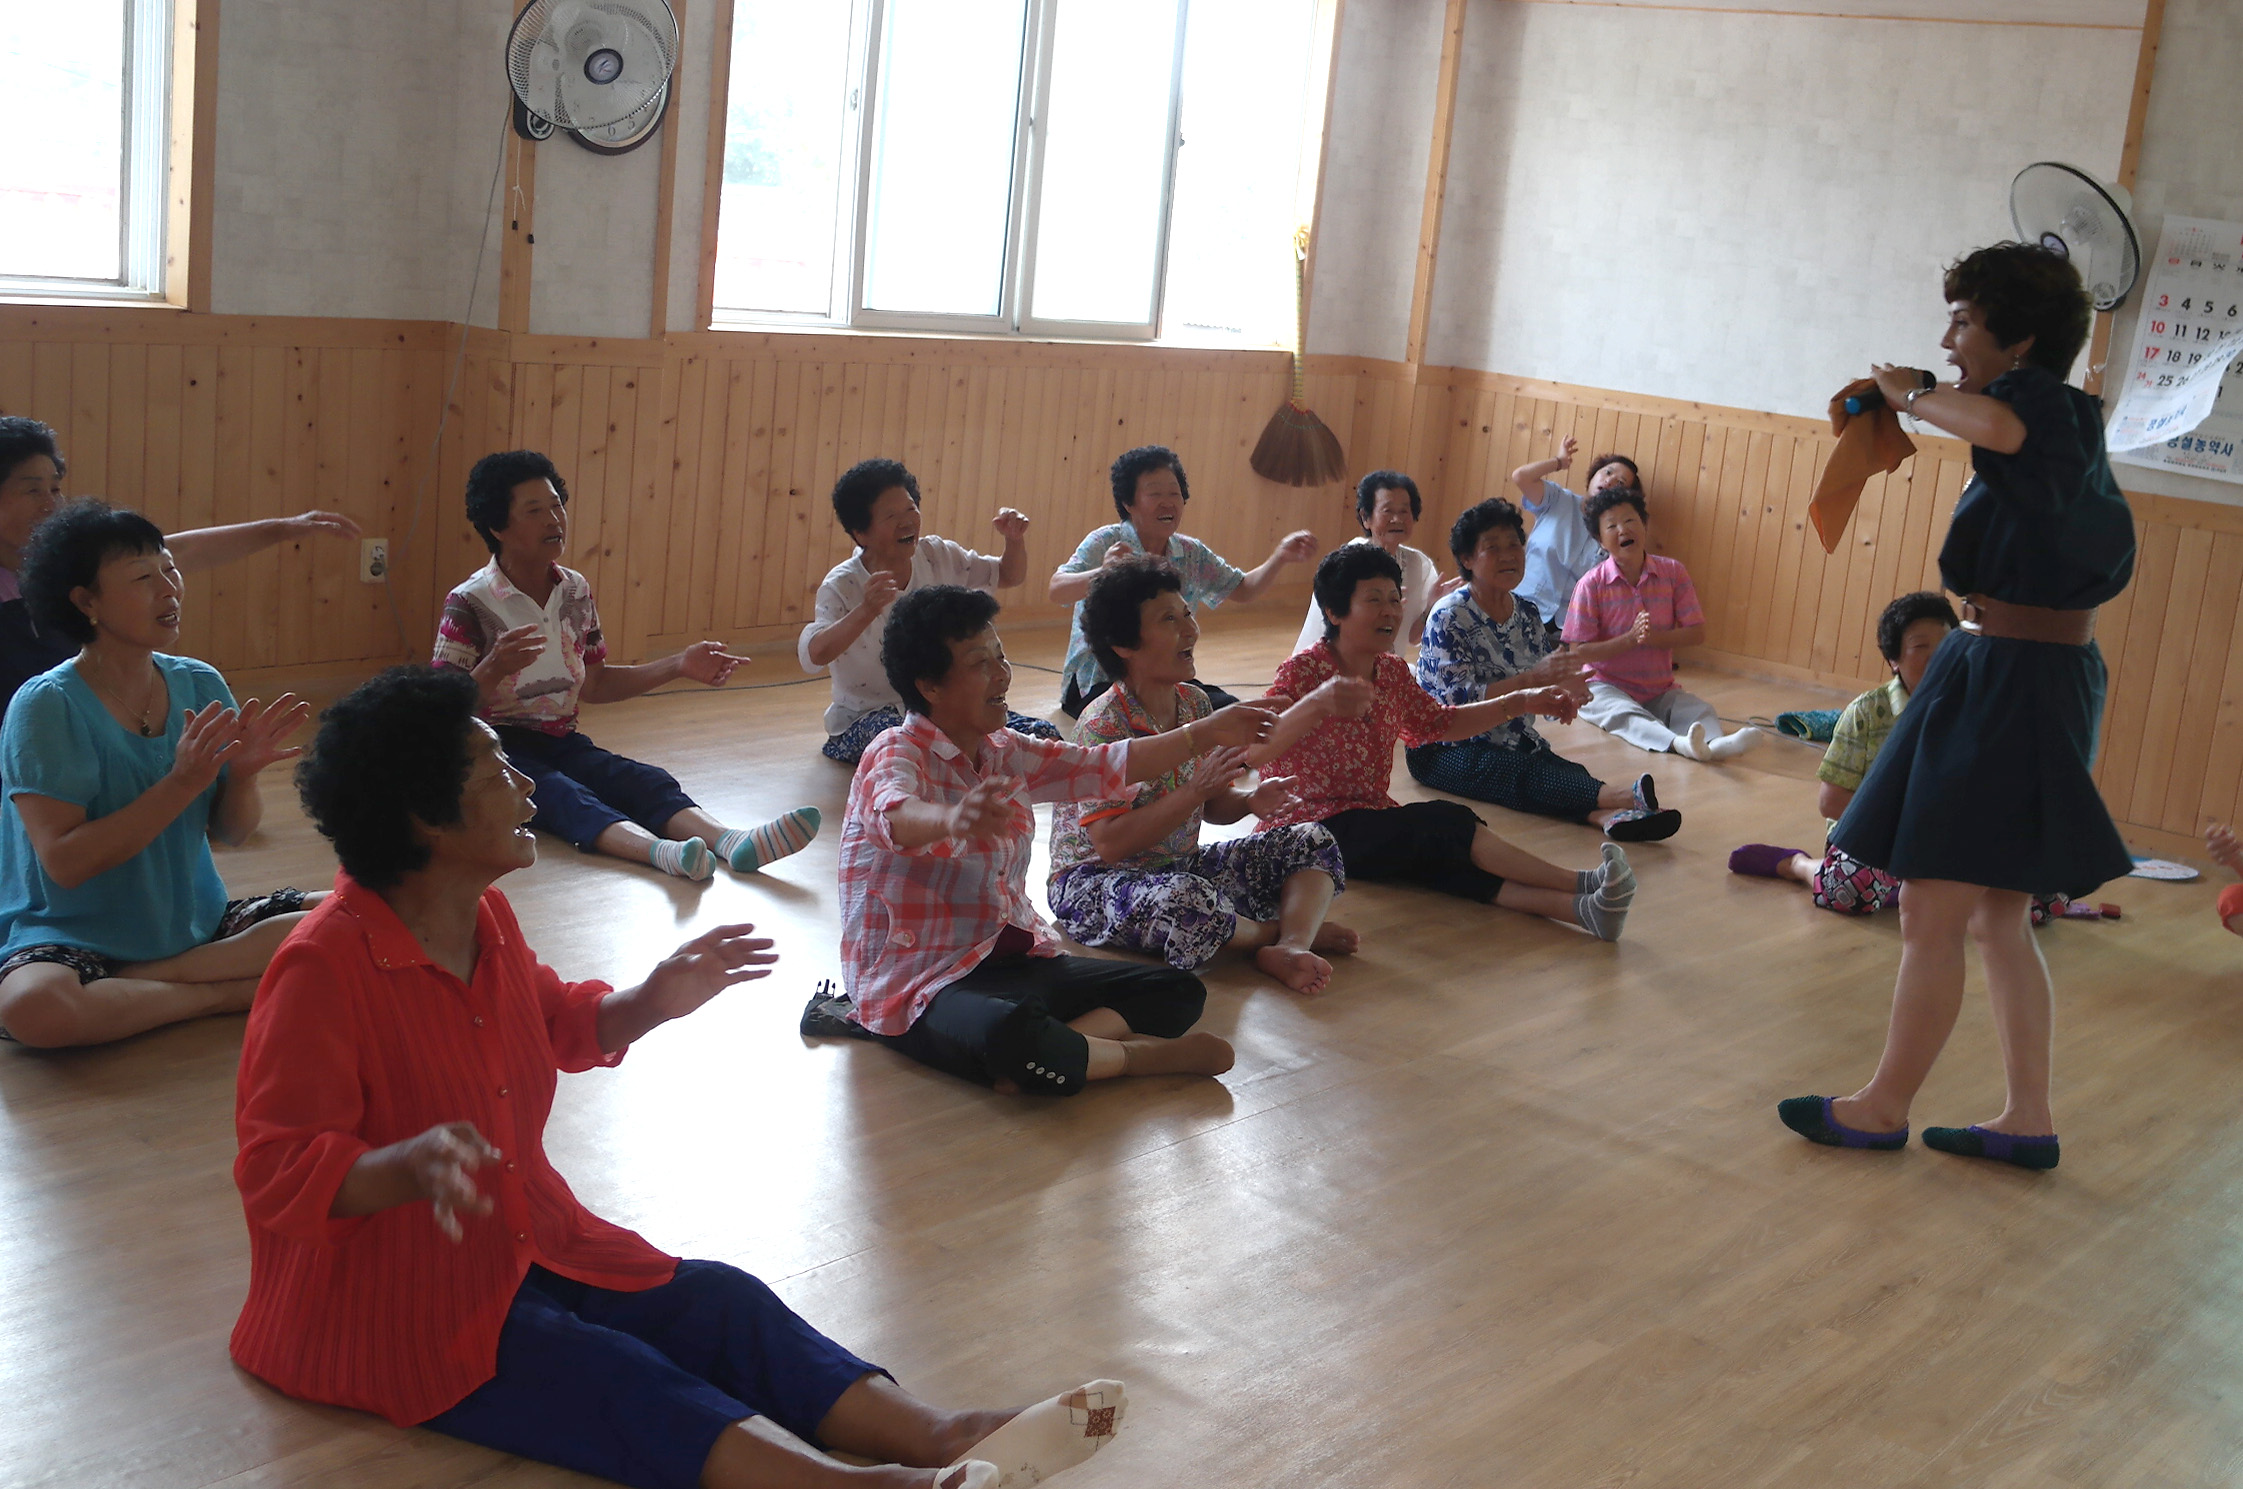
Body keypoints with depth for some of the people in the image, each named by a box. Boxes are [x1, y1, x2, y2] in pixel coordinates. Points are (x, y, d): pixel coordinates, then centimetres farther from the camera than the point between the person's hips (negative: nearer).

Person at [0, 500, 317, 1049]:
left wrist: (243, 773, -17)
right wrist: (182, 783, -25)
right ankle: (226, 992, -15)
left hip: (196, 922, 5)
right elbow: (64, 863, -20)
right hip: (74, 937, -4)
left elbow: (231, 832, 5)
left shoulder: (200, 685, 1)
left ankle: (142, 981, -12)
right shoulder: (47, 706, -14)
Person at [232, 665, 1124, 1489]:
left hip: (524, 1248, 8)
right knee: (612, 1379, -28)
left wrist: (651, 1003, 6)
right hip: (390, 1308, -8)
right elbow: (277, 1174, -25)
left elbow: (555, 1025, 23)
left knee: (717, 1302, -12)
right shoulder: (323, 970, -23)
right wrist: (411, 1165, -43)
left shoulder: (485, 915, 4)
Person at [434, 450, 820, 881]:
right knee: (563, 795, -36)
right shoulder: (469, 604, -9)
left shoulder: (576, 592, 10)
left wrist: (679, 666, 11)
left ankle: (732, 841, -53)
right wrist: (492, 670, -33)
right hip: (497, 749, -5)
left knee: (645, 780, -24)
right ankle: (661, 850, -66)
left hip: (561, 743, 5)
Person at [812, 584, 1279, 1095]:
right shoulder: (896, 756, -14)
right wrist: (953, 819, -61)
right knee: (1014, 1036, -42)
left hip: (1010, 960, 9)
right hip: (917, 980, -9)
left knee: (1178, 992, 1)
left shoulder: (1004, 753, 12)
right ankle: (1138, 1055, -11)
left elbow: (1104, 766, 18)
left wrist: (1205, 734, 14)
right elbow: (896, 815, -38)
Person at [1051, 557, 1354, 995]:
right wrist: (1195, 790, -31)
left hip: (1183, 867, 9)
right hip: (1096, 882, -9)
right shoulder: (1103, 726, -20)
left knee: (1311, 842, 3)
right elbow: (1109, 843, -27)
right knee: (1188, 901, -41)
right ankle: (1290, 928, -9)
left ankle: (1291, 947, -26)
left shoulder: (1195, 704, 3)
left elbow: (1212, 807, 13)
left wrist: (1250, 800, -11)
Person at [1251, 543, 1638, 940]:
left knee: (1446, 860, -27)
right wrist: (1316, 704, -46)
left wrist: (1522, 702, 15)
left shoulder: (1393, 672, 10)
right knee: (1447, 825, -27)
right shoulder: (1302, 671, -13)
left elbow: (1439, 724, 26)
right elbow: (1253, 751, -28)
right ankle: (1580, 884, -24)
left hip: (1371, 820, 6)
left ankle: (1578, 907, -47)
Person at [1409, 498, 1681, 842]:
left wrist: (1565, 687, -13)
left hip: (1514, 742, 6)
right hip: (1444, 749, -6)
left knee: (1569, 775, -27)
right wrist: (1532, 678, -31)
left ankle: (1610, 815, -59)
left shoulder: (1528, 614, 9)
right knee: (1524, 775, -35)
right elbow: (1459, 702, -21)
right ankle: (1621, 796, -58)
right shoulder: (1449, 618, -11)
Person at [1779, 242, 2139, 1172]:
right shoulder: (2065, 423, 14)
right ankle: (2029, 1122, 20)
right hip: (2046, 670, 11)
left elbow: (1995, 424, -38)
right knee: (1997, 919, 14)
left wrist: (1912, 394, -20)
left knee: (1933, 912, -1)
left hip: (2011, 678, -11)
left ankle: (1884, 1109, 10)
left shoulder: (2042, 400, -14)